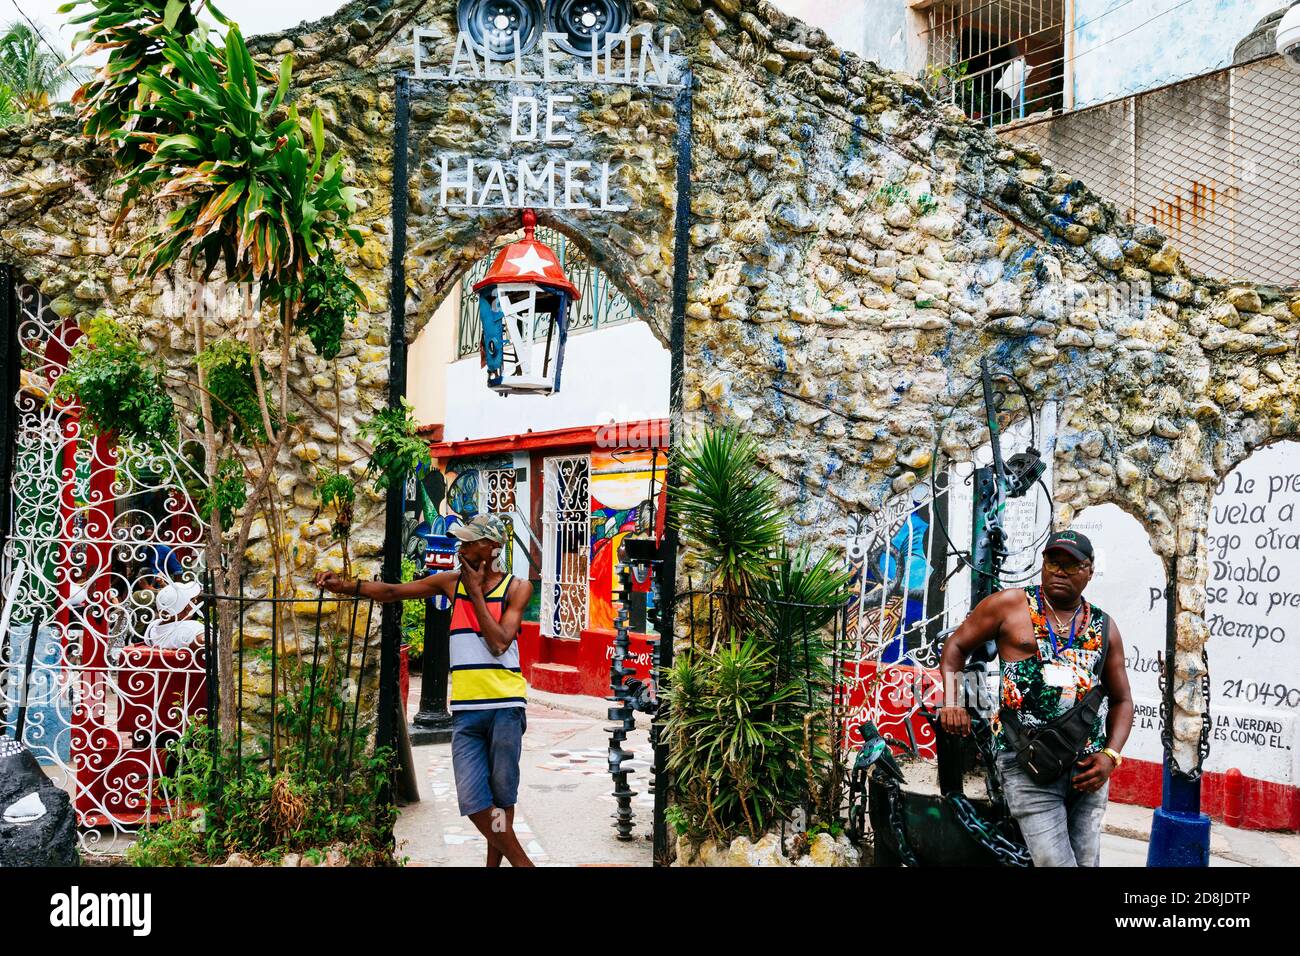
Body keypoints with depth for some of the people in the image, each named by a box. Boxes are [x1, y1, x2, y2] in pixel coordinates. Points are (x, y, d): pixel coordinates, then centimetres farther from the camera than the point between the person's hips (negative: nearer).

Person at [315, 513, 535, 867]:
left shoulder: (517, 588, 1)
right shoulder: (451, 582, 9)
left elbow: (499, 643, -11)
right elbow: (393, 591, 7)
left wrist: (475, 591, -7)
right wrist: (345, 585, -5)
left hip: (505, 706, -2)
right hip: (466, 709, 3)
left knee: (502, 794, 5)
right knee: (473, 799, -4)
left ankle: (495, 863, 21)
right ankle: (520, 861, 11)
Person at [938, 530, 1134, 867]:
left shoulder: (1103, 627, 10)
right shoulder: (1009, 605, 0)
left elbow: (1121, 700, 16)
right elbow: (956, 646, 8)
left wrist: (1110, 756, 0)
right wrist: (951, 702, -7)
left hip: (1088, 766, 4)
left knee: (1087, 861, 11)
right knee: (1056, 861, -13)